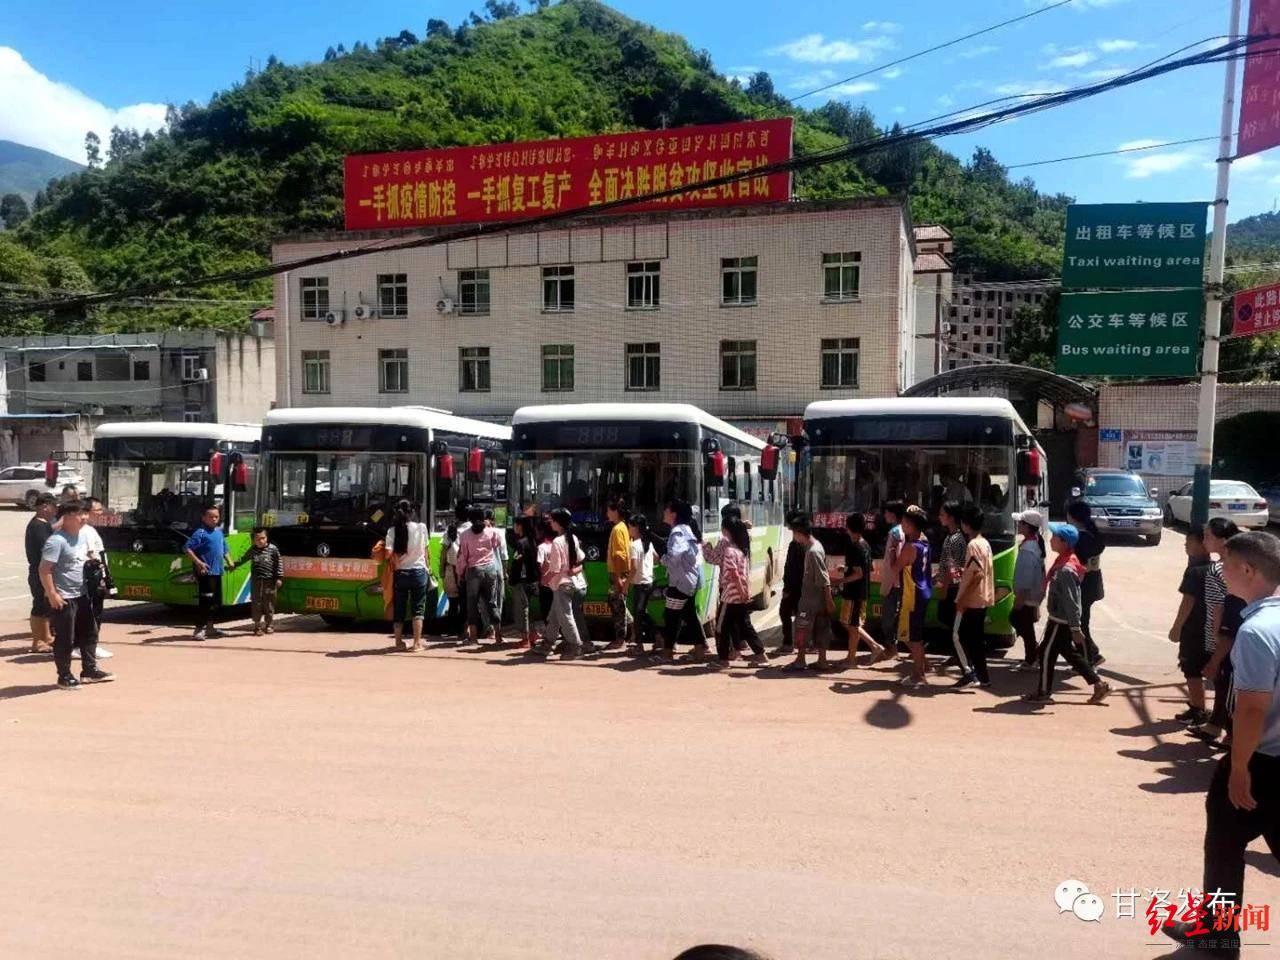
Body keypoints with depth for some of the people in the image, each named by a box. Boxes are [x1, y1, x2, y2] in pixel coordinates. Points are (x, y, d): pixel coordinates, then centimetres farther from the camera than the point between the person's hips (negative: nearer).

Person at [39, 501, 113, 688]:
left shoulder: (82, 536, 8)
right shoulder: (56, 541, -18)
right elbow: (44, 569, -21)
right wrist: (52, 594, -22)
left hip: (81, 595, 9)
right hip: (63, 599, -9)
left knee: (90, 633, 14)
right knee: (65, 639, 1)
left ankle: (90, 670, 25)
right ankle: (64, 677, 13)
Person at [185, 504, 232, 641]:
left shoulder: (219, 532, 14)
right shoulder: (200, 533, -10)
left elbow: (224, 550, 25)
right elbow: (187, 548, -17)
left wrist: (229, 562, 12)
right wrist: (198, 563, -23)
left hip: (217, 572, 8)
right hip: (206, 573, -8)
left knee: (216, 601, 15)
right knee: (205, 601, -8)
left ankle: (209, 627, 28)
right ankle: (199, 629, -1)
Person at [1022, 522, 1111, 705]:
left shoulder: (1066, 569, -25)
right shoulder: (1063, 562, 6)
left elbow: (1071, 601, -24)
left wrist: (1075, 628, -22)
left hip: (1061, 621, -10)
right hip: (1060, 619, 10)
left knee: (1047, 652, 2)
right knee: (1070, 653, 18)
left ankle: (1043, 693, 13)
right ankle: (1099, 684, 24)